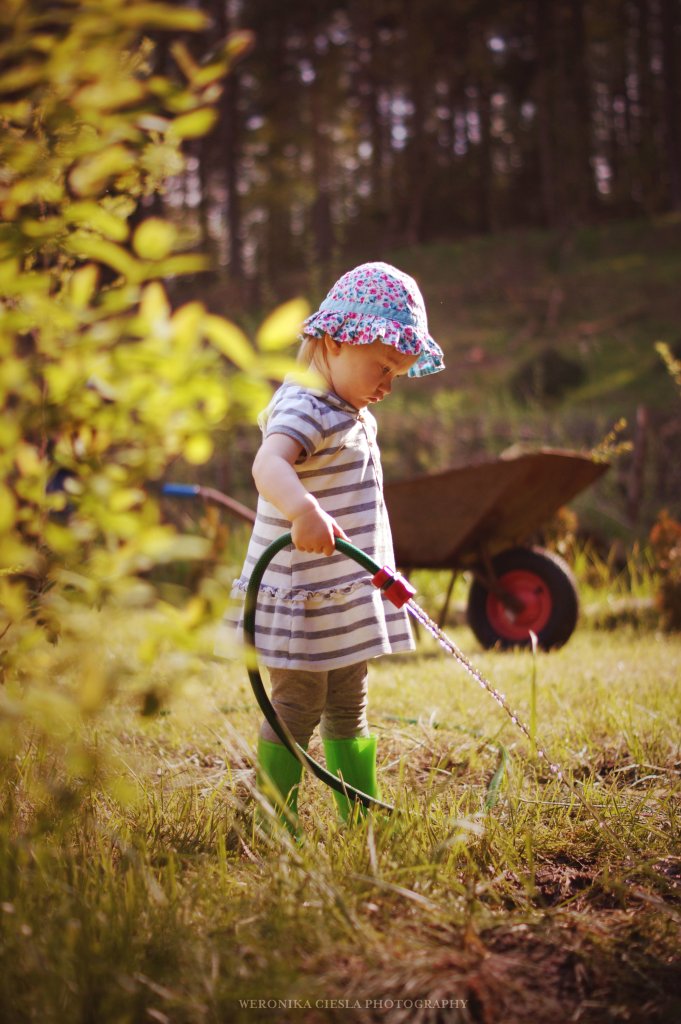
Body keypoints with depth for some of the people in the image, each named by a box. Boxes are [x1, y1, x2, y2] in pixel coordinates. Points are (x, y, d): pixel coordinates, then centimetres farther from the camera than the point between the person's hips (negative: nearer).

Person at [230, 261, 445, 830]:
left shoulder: (353, 415, 13)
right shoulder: (305, 409, -20)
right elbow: (269, 465, -42)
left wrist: (380, 573, 32)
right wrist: (303, 509, -62)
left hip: (346, 596, 10)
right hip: (301, 599, -10)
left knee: (348, 711, 17)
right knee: (297, 710, -3)